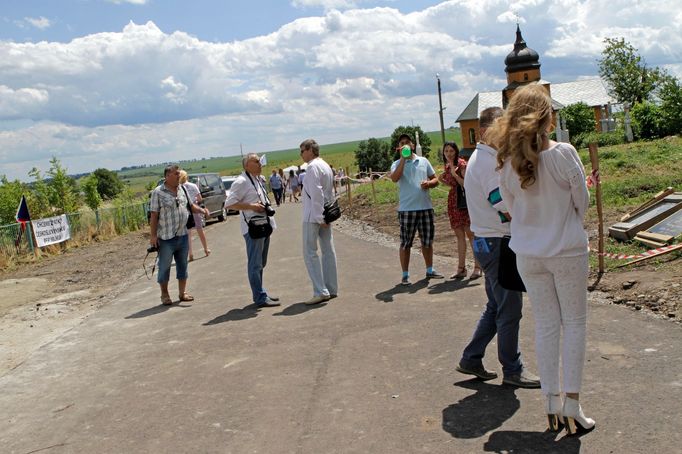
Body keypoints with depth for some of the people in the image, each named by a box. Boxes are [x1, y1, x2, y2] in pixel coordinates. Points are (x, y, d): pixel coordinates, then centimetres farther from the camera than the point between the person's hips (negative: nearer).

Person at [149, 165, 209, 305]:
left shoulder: (182, 189, 9)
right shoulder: (158, 192, -9)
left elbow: (191, 205, 19)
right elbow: (154, 215, -10)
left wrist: (202, 210, -2)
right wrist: (153, 235, -13)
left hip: (183, 235, 6)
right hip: (166, 237, -6)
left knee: (182, 265, 12)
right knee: (164, 266, 4)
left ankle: (182, 292, 23)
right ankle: (165, 295, 16)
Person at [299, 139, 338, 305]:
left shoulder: (313, 167, -14)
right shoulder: (326, 166, 15)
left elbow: (316, 193, -20)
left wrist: (320, 217, -20)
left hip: (313, 216, -9)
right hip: (325, 215, 9)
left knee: (310, 253, -6)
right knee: (328, 251, 10)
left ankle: (320, 291, -10)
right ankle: (331, 289, 15)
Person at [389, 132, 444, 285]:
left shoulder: (423, 161, 11)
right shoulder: (397, 164, 2)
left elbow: (435, 179, 14)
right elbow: (394, 178, -19)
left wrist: (429, 183, -9)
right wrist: (403, 158, -17)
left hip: (426, 207, 3)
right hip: (407, 209, -3)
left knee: (427, 240, 13)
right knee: (405, 243, 1)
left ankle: (430, 270, 27)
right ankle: (405, 275, 8)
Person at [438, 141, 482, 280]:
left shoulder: (462, 164, -11)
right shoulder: (448, 166, 12)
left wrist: (455, 174, -23)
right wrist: (443, 181, 5)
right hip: (453, 201, 8)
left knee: (470, 233, -6)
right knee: (459, 235, 10)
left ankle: (477, 267, -1)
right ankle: (461, 268, 14)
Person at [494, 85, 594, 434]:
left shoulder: (507, 163, -6)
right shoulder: (564, 154, -16)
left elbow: (512, 208, 4)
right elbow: (582, 202, -5)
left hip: (528, 255, 3)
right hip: (567, 251, -3)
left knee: (545, 326, 13)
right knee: (574, 323, 10)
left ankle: (551, 404, 20)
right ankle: (571, 405, 12)